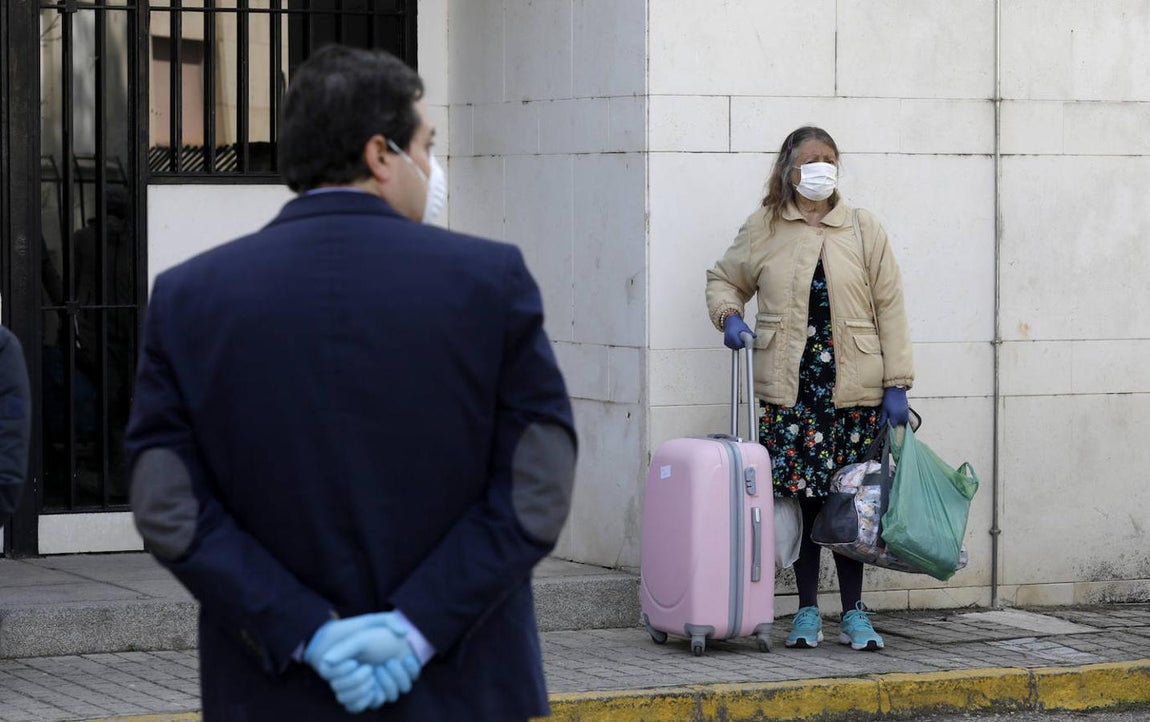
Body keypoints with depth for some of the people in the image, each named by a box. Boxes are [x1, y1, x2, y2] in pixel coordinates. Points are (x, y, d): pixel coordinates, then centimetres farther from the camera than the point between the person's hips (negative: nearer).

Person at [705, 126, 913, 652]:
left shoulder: (863, 230, 8)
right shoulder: (763, 229, 8)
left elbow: (889, 308, 6)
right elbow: (723, 279, 21)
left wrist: (897, 385, -1)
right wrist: (729, 315, -2)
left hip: (854, 390, 0)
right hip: (788, 391, 0)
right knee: (799, 499, 0)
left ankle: (853, 611, 8)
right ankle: (807, 611, 10)